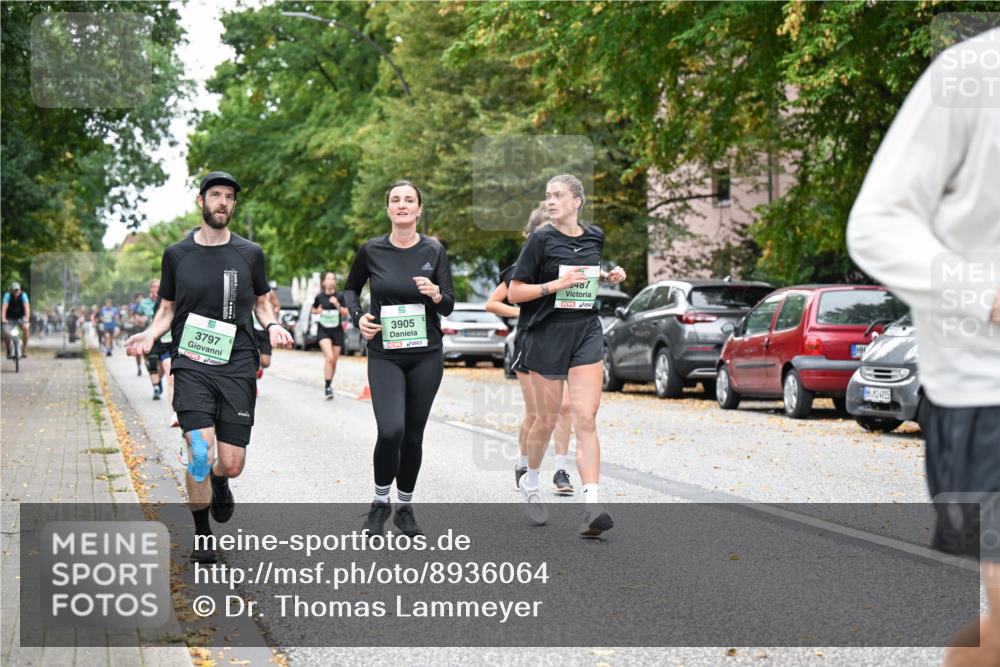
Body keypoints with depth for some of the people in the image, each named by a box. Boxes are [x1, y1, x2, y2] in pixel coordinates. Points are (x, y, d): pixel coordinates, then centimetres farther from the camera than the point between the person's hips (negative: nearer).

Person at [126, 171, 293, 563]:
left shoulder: (250, 254, 8)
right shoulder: (177, 255, 6)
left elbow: (261, 302, 19)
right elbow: (167, 309, 14)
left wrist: (272, 326, -3)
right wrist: (150, 334, -6)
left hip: (237, 367, 1)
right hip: (192, 365, -1)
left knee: (231, 464, -2)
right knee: (201, 454, -16)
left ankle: (219, 483, 37)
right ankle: (201, 535, 5)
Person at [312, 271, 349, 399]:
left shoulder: (340, 296, -3)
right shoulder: (319, 297, 0)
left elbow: (346, 313, -5)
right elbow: (313, 310, 15)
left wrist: (337, 305, -20)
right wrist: (317, 311, -7)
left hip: (337, 331, 1)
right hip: (323, 330, -1)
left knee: (334, 361, 7)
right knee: (329, 357, -20)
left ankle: (329, 384, 27)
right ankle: (327, 387, -17)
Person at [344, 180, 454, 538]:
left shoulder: (434, 251, -1)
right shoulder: (371, 250, -2)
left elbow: (449, 308, 0)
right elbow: (350, 288, 15)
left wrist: (436, 294, -22)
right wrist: (358, 316, -3)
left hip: (426, 354, 1)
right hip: (384, 354, -1)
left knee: (413, 435, 7)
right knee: (391, 430, -19)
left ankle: (405, 508, 25)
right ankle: (380, 502, 4)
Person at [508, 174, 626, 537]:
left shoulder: (595, 237, 8)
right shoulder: (541, 239, -5)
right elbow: (514, 292, -6)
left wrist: (610, 276, 6)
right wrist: (556, 285, -18)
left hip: (586, 333, 2)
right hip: (547, 335, -2)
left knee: (586, 420, -9)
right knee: (547, 419, 9)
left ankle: (592, 507, -17)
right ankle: (530, 483, 36)